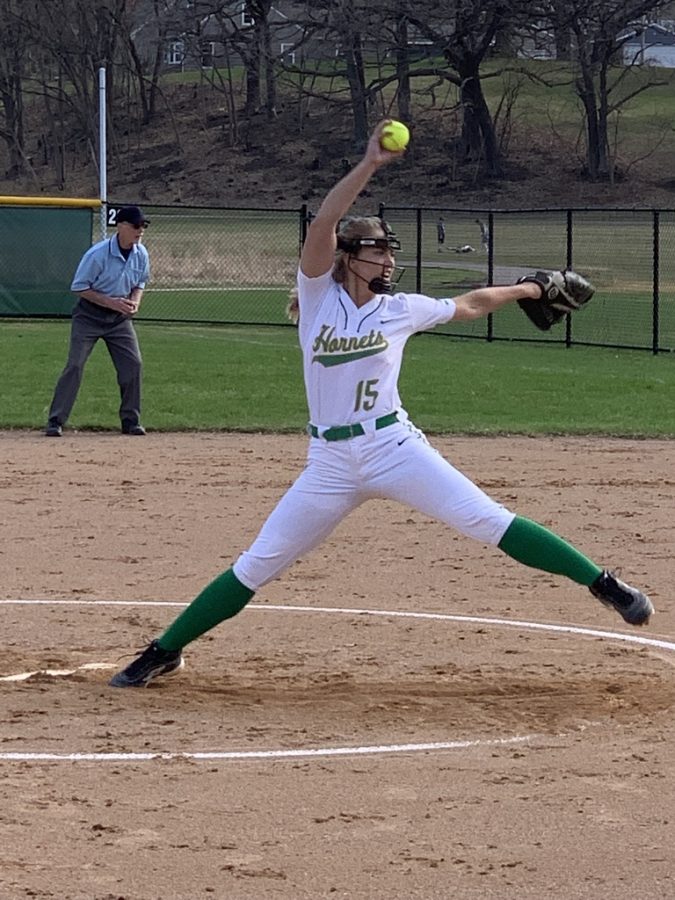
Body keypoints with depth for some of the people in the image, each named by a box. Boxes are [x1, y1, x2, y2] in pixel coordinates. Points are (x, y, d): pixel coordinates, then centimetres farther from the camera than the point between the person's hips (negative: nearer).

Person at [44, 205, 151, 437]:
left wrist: (135, 302, -11)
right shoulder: (97, 254, -23)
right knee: (75, 365, -11)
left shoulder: (141, 255, -6)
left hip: (120, 318, 5)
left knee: (133, 364, -4)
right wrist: (111, 302, -23)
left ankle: (130, 420, 10)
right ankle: (55, 421, -8)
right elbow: (79, 287, -15)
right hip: (89, 316, -5)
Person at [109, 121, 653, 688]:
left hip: (394, 448, 0)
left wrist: (528, 289, 26)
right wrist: (370, 166, -24)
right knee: (256, 566, 2)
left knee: (488, 521, -14)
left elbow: (469, 306, 22)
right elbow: (323, 224, -17)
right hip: (330, 463, 0)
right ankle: (164, 653, 14)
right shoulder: (319, 296, -1)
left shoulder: (400, 309, 4)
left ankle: (603, 584, -12)